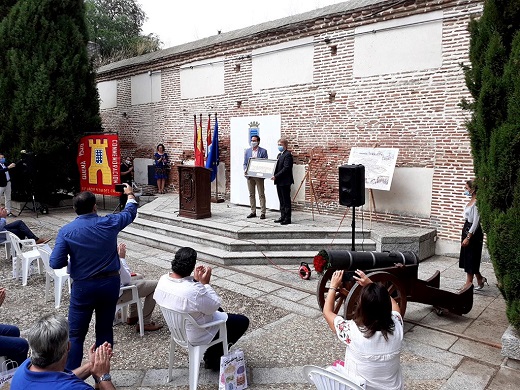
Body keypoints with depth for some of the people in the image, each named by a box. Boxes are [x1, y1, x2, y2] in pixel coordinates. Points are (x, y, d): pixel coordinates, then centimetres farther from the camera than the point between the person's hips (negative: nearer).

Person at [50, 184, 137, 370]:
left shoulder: (66, 231, -10)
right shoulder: (109, 223, -7)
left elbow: (56, 263, -12)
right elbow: (130, 212, 12)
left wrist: (72, 260, 10)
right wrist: (130, 195, 30)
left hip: (83, 287, -2)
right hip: (110, 283, 2)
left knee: (76, 334, 10)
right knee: (105, 330, 14)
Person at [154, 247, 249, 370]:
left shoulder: (163, 280, -13)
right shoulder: (194, 291, -38)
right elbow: (214, 306, -22)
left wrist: (196, 280, -7)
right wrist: (205, 283, -17)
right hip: (196, 335, -8)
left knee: (219, 312, 30)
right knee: (243, 321, 7)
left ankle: (211, 355, 33)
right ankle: (212, 359, 16)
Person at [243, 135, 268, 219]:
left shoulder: (263, 151, 1)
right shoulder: (247, 151, 11)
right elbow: (245, 163, 10)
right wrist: (245, 170, -8)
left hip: (259, 176, -4)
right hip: (249, 175, 4)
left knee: (261, 195, 0)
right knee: (251, 194, 9)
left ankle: (263, 213, 4)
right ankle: (253, 212, 17)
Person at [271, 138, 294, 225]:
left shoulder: (288, 155, -12)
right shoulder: (279, 155, 18)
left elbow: (286, 168, -20)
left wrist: (276, 176, -21)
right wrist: (275, 176, 6)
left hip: (285, 182, -9)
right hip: (279, 181, 9)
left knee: (286, 201, -3)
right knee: (281, 200, 14)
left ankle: (287, 218, 2)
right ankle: (283, 216, 22)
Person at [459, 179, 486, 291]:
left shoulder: (477, 202, -19)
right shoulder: (471, 201, 9)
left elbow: (476, 222, -21)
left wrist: (468, 237, -22)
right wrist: (464, 235, 19)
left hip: (473, 232, -10)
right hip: (467, 229, 10)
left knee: (470, 257, 1)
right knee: (466, 256, 14)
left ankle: (469, 282, 12)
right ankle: (480, 279, 27)